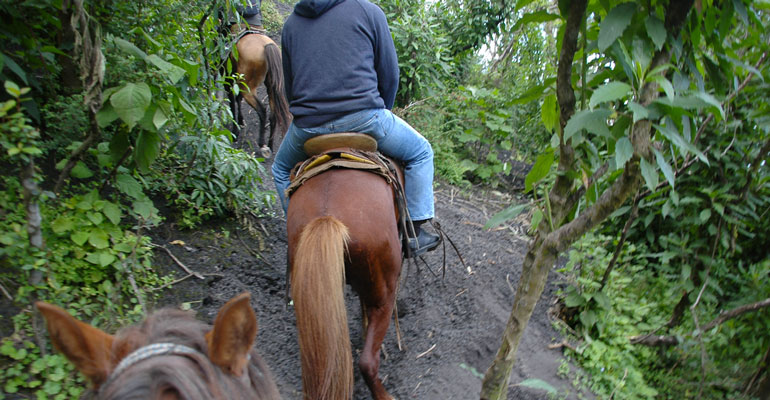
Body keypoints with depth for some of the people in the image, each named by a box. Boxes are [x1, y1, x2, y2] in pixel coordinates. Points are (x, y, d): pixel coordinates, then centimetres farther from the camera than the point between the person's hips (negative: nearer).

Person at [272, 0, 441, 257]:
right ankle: (415, 232, 15)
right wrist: (380, 115, 22)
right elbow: (389, 75, 7)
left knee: (282, 169, 32)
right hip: (363, 117, -3)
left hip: (307, 126, 3)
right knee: (420, 152, 19)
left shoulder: (291, 23, 18)